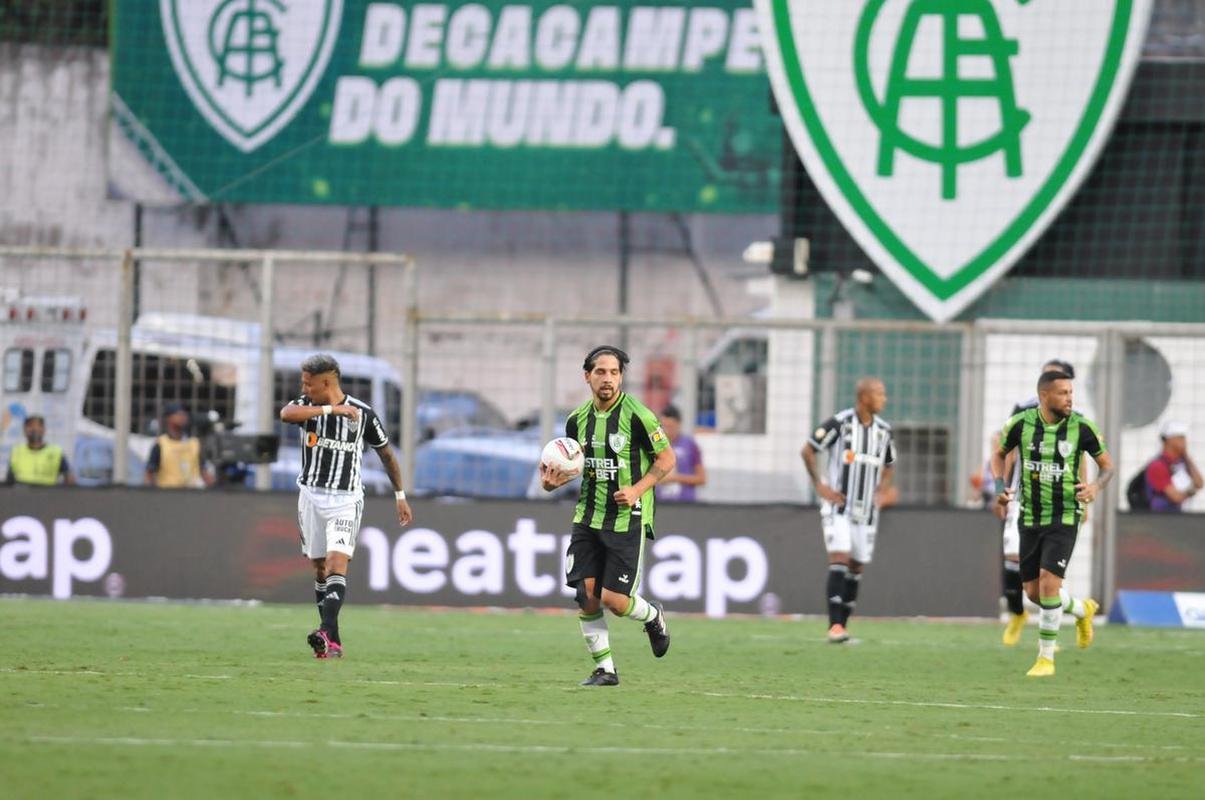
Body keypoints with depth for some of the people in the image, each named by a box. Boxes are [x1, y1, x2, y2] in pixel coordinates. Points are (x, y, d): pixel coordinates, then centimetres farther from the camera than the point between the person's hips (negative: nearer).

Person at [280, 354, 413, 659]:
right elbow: (286, 414, -26)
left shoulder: (363, 414, -5)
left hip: (346, 499, -3)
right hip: (311, 495, 3)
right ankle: (333, 644, 11)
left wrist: (400, 496, 12)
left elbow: (386, 453, 8)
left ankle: (326, 633, -32)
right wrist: (331, 409, -30)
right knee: (321, 569, 5)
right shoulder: (306, 405, -1)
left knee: (337, 564, -19)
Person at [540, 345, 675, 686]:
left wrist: (637, 489, -16)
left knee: (614, 599, -9)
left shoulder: (637, 416, -11)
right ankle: (604, 669, 6)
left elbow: (666, 459, -3)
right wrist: (555, 480, -3)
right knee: (586, 593, -5)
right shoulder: (578, 419, 5)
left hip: (627, 520, -5)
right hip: (588, 517, 5)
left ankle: (653, 616, 25)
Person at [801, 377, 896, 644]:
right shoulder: (840, 422, -11)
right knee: (839, 559, -16)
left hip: (866, 509, 6)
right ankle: (835, 625, -20)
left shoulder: (883, 430, 6)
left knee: (856, 567, 7)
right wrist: (820, 485, -8)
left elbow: (888, 466, 23)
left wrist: (882, 491, 7)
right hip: (838, 506, -6)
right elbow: (808, 450, -4)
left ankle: (842, 625, 15)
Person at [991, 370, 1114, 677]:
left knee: (1048, 582, -16)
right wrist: (1000, 486, -5)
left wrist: (1097, 486, -18)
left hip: (1064, 517, -3)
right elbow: (999, 455, 12)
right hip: (1030, 518, 3)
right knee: (1033, 592, 7)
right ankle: (1082, 610, 38)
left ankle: (1046, 657, -3)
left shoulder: (1081, 426, -10)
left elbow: (1107, 464, 3)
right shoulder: (1020, 423, -6)